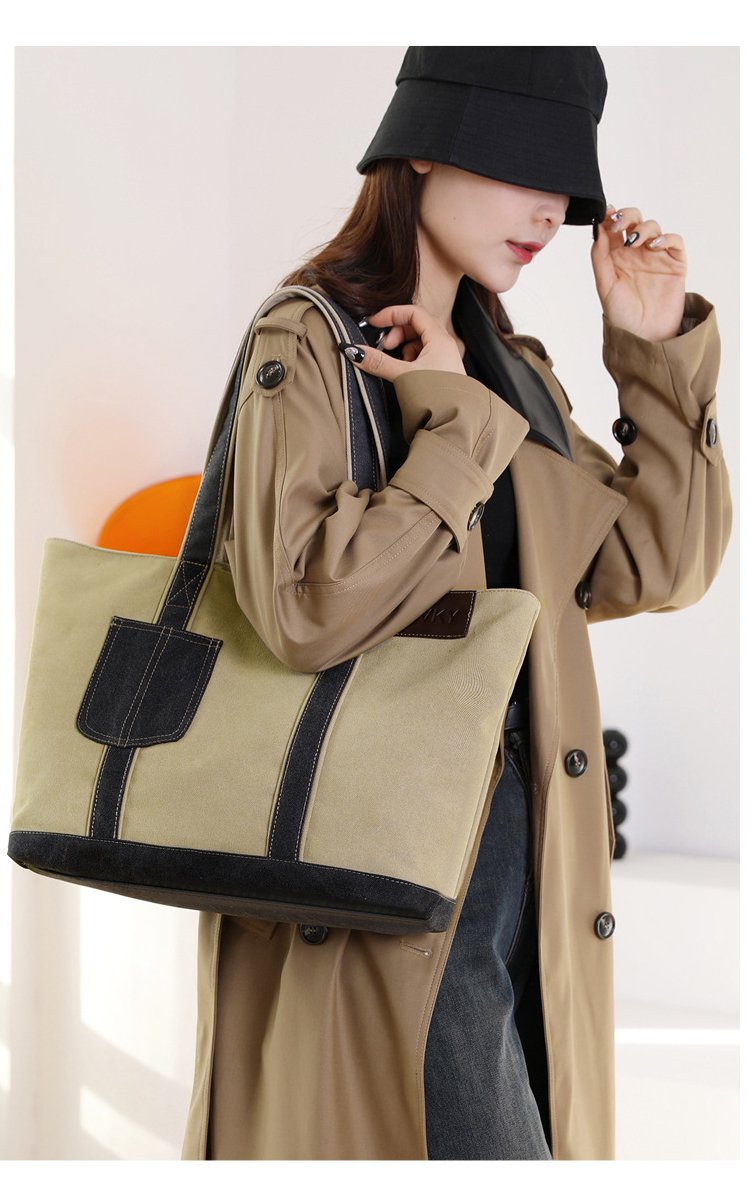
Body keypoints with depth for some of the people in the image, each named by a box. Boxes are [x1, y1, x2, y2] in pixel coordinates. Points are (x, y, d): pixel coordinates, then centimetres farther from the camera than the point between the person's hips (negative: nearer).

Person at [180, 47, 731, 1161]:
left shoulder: (513, 369, 15)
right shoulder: (308, 348, -8)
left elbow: (658, 565, 10)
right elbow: (309, 606, -23)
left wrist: (659, 352, 4)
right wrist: (461, 430, -15)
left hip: (525, 859, 7)